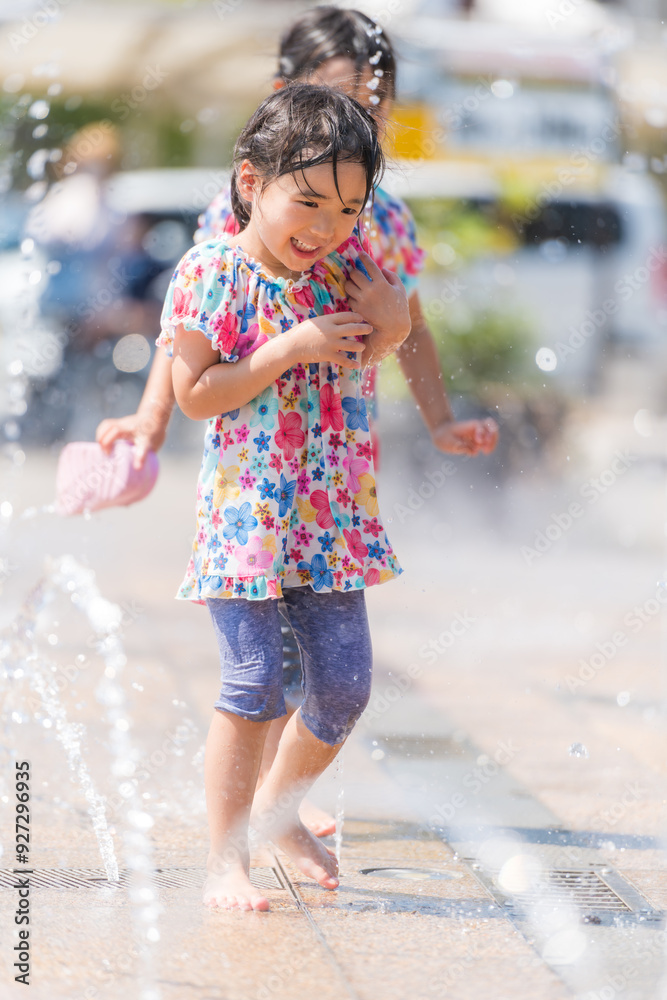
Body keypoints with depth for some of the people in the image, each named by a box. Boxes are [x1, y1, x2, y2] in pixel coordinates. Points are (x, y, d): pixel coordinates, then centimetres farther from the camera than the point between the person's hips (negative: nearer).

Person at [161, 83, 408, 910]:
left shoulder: (343, 266, 4)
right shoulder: (210, 275, -11)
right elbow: (194, 394, -13)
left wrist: (385, 321, -10)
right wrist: (291, 350, -20)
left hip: (334, 516, 5)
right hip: (245, 516, -5)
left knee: (344, 682, 7)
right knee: (255, 681, -8)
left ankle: (279, 809, 32)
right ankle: (225, 859, 3)